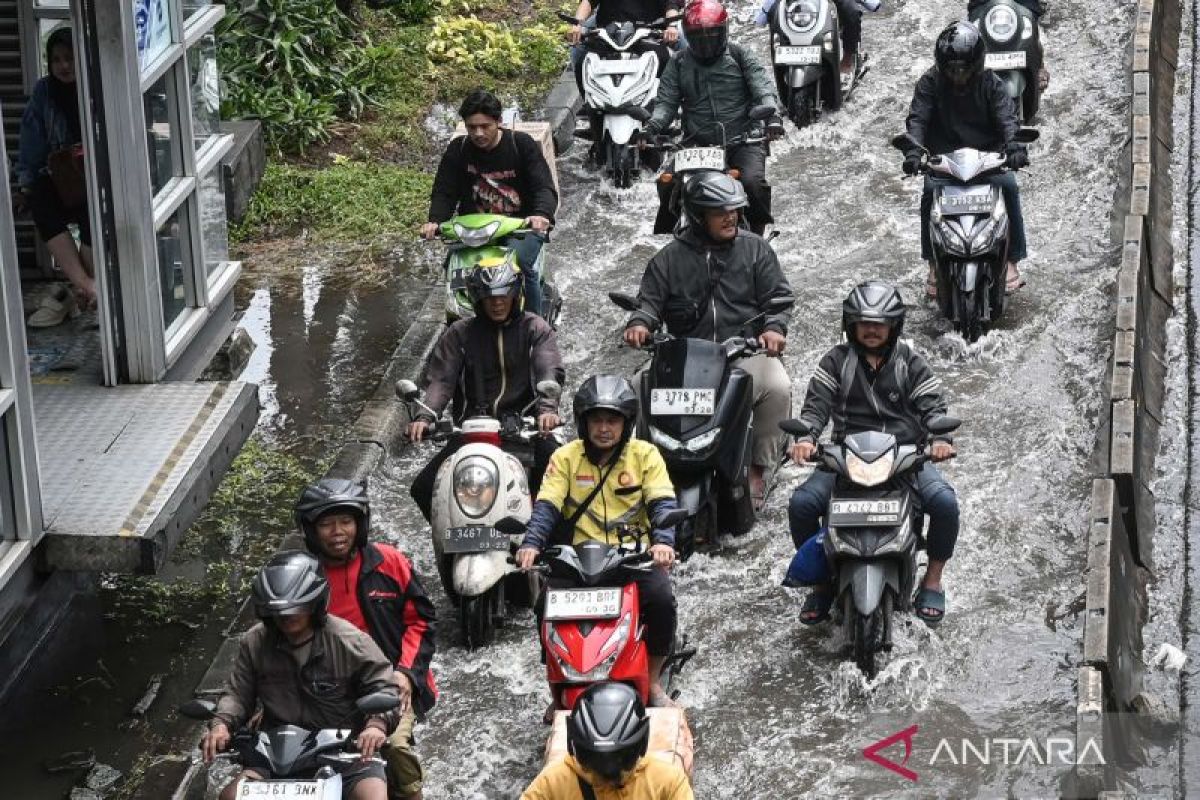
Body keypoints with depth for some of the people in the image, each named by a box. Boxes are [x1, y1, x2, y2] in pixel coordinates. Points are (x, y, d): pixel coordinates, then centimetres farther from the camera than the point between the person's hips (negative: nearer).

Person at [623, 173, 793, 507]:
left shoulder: (754, 249, 10)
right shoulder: (670, 257, 11)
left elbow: (778, 297, 7)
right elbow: (651, 299, 9)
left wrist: (774, 327, -14)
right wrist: (640, 323, -15)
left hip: (746, 351, -1)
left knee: (777, 386, -30)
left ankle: (758, 468, -9)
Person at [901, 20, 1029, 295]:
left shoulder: (991, 84, 1)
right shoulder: (930, 83, 0)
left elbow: (1007, 117, -9)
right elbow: (917, 118, -10)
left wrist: (1013, 145, -31)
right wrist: (913, 149, -30)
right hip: (943, 157, 0)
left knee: (1008, 186, -27)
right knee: (930, 191, -29)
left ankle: (1011, 261, -16)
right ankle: (934, 265, -16)